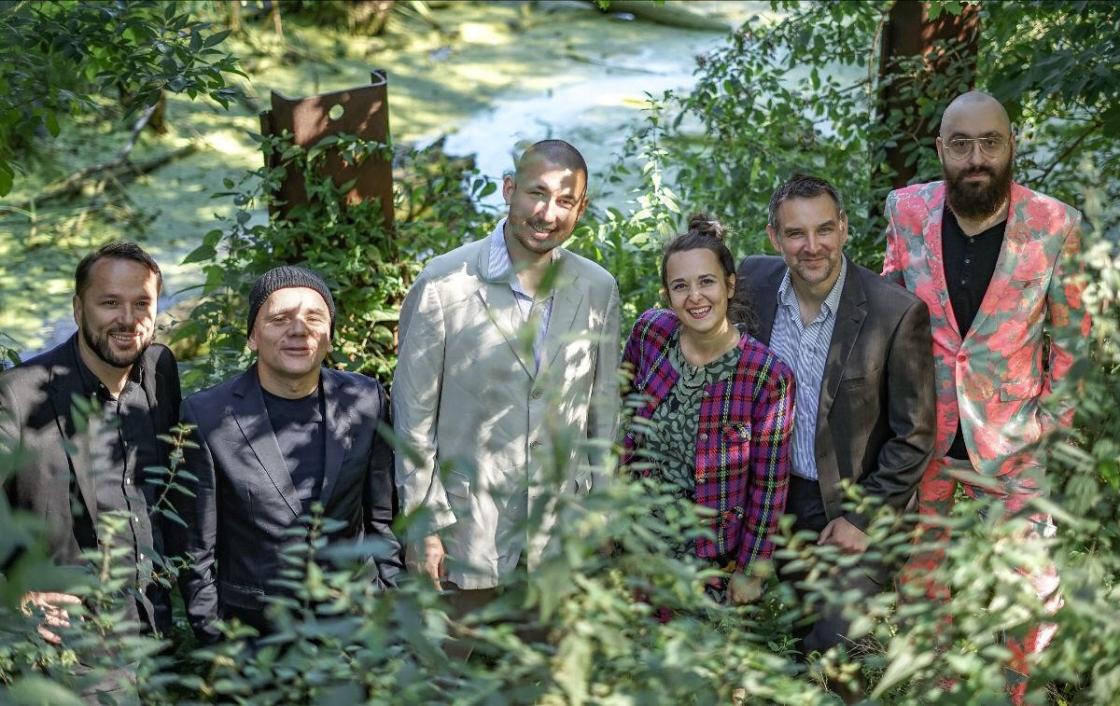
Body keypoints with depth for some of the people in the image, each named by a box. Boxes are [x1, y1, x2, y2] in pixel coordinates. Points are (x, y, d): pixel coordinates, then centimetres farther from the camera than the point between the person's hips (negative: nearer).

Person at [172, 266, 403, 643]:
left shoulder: (367, 400, -3)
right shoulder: (206, 416, -11)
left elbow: (382, 518, 7)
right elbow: (196, 551, -5)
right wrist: (215, 641, -5)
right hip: (251, 632, -2)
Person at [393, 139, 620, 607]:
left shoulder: (598, 290, 3)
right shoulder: (443, 284, -9)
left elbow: (603, 411, 10)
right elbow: (413, 414, -6)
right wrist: (424, 526, -7)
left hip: (560, 535, 3)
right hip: (466, 529, -3)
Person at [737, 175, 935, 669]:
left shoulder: (898, 313, -19)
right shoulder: (752, 282, -7)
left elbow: (914, 437, -12)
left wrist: (864, 518, -12)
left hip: (858, 504, -4)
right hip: (777, 496, 4)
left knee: (834, 644, -7)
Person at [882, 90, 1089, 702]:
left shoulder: (1053, 225, -11)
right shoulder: (908, 211, -6)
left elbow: (1070, 334, 0)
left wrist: (1055, 420, -4)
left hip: (1012, 443, -2)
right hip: (920, 436, 2)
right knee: (921, 578, 16)